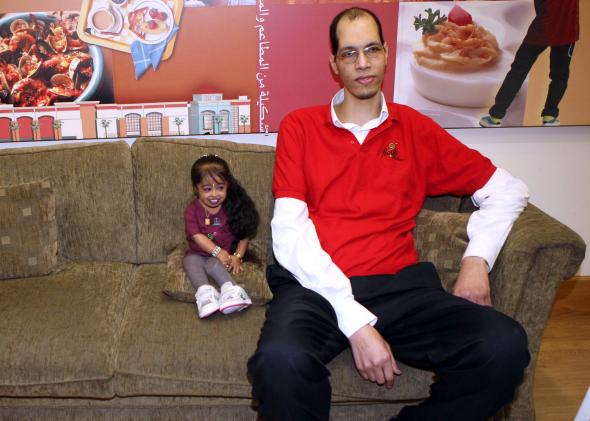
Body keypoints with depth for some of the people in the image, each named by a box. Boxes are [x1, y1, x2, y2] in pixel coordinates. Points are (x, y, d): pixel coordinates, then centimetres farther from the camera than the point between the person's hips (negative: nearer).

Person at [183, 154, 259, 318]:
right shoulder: (192, 210, -5)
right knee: (190, 261, -30)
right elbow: (197, 236, -14)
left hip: (226, 254, -1)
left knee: (213, 265, -32)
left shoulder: (233, 208, -5)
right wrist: (217, 251, -23)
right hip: (199, 253, 2)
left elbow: (244, 235, -2)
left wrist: (237, 256, -14)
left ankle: (230, 290, -42)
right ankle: (205, 292, -44)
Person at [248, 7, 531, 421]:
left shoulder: (415, 129, 15)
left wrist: (477, 260, 2)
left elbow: (507, 189, 21)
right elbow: (289, 232, -3)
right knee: (280, 360, -35)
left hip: (399, 286, 2)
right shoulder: (299, 127, 9)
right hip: (319, 287, -2)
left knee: (504, 347, -24)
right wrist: (356, 321, -13)